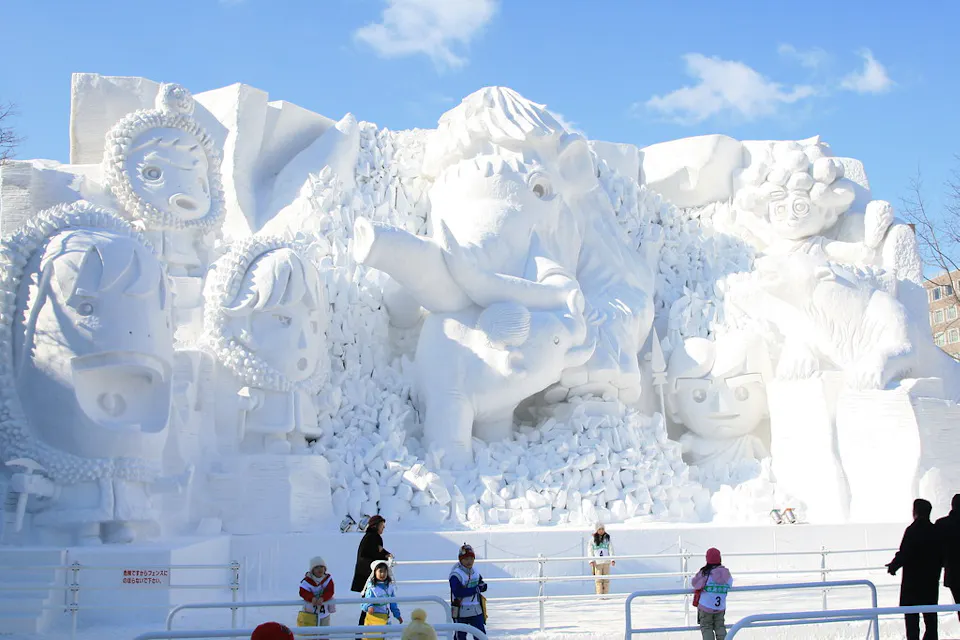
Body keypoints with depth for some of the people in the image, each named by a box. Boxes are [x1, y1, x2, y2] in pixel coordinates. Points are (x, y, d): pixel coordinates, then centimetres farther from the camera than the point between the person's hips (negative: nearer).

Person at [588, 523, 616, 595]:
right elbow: (590, 551, 3)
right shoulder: (593, 539, 4)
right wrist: (591, 561, -7)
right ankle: (599, 595, -3)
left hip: (606, 562, 2)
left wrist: (613, 559, -4)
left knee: (606, 579, 1)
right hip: (597, 562, -2)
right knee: (598, 579, -5)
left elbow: (611, 549, 6)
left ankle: (605, 595, 5)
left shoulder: (607, 538, 9)